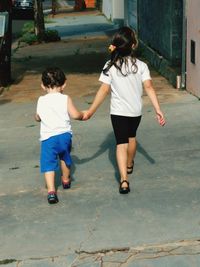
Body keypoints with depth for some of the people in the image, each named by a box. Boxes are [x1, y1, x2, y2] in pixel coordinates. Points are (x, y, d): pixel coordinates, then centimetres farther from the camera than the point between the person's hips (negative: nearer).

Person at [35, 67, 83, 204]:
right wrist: (83, 115, 11)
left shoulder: (41, 101, 4)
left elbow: (37, 117, 16)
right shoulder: (65, 99, -3)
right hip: (64, 134, 1)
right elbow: (75, 115, -10)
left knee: (49, 164, -1)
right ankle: (66, 180, 46)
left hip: (48, 137, -1)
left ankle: (51, 190, -17)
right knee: (65, 158, 26)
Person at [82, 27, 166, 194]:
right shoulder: (141, 66, -9)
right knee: (131, 137, 26)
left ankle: (124, 180, -16)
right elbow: (149, 88, -16)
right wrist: (158, 110, -16)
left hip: (118, 111, -2)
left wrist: (90, 111, -6)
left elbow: (104, 91, -12)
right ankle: (129, 165, 49)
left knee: (121, 144, -1)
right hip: (136, 111, 2)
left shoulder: (110, 66, -11)